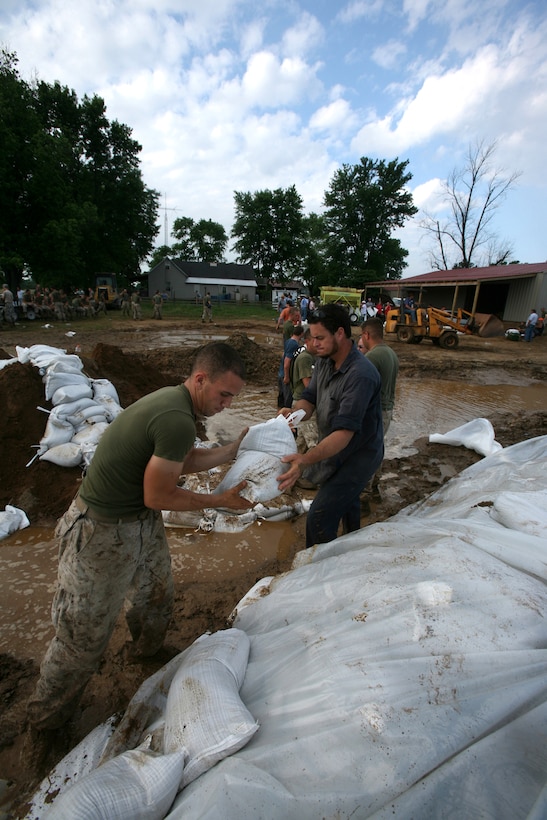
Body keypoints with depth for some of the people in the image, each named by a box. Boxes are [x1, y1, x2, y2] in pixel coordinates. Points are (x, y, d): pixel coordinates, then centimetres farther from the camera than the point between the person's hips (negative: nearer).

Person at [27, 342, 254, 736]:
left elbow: (187, 460, 8)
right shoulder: (178, 421, -32)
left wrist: (236, 448, 3)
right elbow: (158, 497, -24)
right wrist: (220, 500, -12)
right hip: (104, 534, -9)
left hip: (142, 522, 9)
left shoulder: (174, 399, -2)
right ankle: (47, 717, 41)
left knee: (156, 595, 28)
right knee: (85, 633, 13)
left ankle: (149, 650, 58)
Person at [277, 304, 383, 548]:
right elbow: (309, 398, -6)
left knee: (319, 517, -15)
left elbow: (345, 432, -38)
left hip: (359, 454, -9)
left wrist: (305, 460, -51)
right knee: (346, 499, 31)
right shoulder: (324, 362, -6)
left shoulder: (361, 375, -33)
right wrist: (295, 412, -31)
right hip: (335, 448, 9)